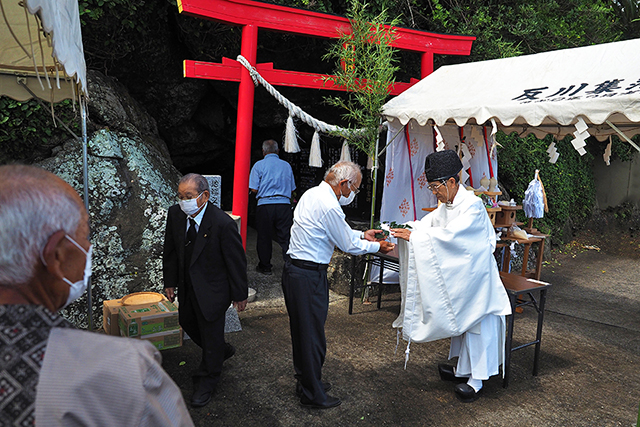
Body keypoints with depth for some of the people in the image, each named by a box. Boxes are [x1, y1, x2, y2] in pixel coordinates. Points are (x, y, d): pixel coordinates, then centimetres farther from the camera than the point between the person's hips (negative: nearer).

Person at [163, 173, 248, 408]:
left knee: (211, 331, 8)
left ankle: (207, 380, 32)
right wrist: (170, 281, 6)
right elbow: (170, 251, 4)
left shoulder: (223, 223, -28)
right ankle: (222, 351, 50)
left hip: (212, 289, -7)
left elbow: (236, 261, -18)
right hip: (187, 287, 7)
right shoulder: (175, 214, -9)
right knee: (187, 322, 24)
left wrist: (239, 294, -12)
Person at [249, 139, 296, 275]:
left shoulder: (259, 165, -1)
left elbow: (254, 189, -4)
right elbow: (292, 189, 11)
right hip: (284, 205, 2)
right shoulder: (287, 165, 8)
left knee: (264, 237, 10)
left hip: (265, 205, -2)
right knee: (285, 237, 6)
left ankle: (265, 267, 20)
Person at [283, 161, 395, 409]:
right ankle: (312, 395, 19)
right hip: (309, 276, -10)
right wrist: (376, 247, 3)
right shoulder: (329, 206, -22)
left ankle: (306, 381, 37)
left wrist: (362, 234, 21)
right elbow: (348, 245, -11)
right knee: (312, 335, 4)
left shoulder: (312, 194, 9)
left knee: (302, 330, 21)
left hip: (294, 269, 10)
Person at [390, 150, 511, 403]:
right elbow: (428, 222, 1)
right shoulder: (446, 204, 6)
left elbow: (450, 234, -31)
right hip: (457, 274, 9)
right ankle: (464, 370, 31)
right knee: (459, 320, 17)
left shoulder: (472, 206, -22)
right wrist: (405, 230, -16)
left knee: (475, 323, 0)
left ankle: (476, 380, 11)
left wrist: (414, 236, -31)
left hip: (474, 275, -9)